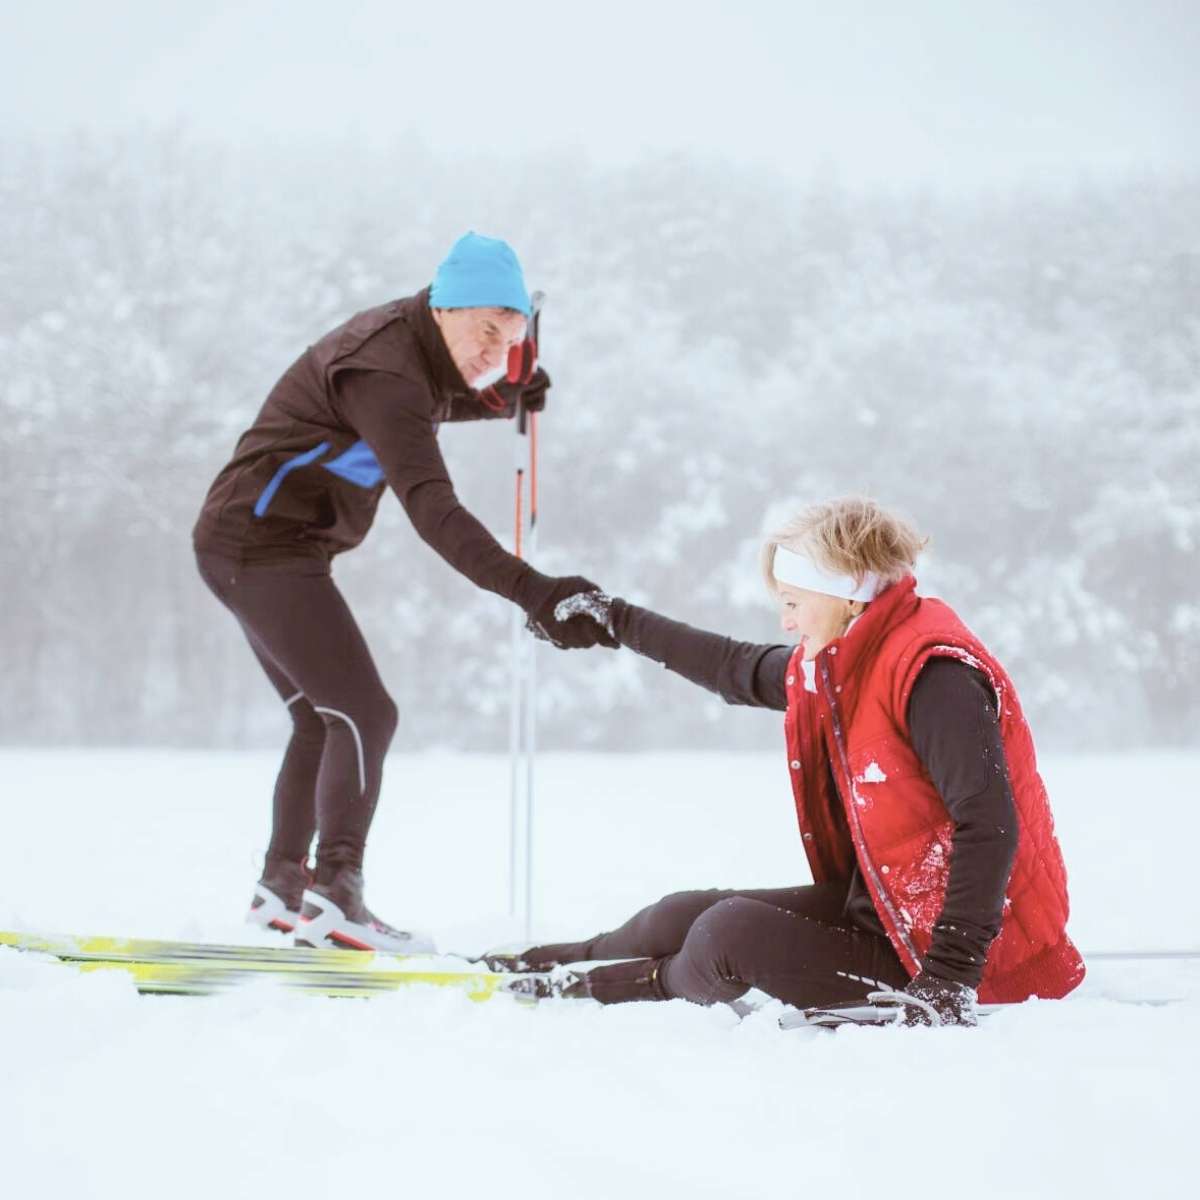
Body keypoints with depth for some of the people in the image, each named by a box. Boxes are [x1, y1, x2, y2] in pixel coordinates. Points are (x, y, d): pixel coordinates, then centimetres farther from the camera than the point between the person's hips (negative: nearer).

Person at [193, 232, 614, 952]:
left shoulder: (409, 343, 6)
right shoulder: (384, 371, -25)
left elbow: (423, 409, 31)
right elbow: (432, 508, -37)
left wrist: (506, 400, 10)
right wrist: (530, 589, -47)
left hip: (254, 549, 10)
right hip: (265, 548, -10)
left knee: (324, 721, 19)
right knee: (366, 715, -15)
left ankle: (283, 883, 28)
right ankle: (335, 897, -18)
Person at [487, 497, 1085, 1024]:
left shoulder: (932, 673, -24)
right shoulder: (829, 666, 6)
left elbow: (988, 825, -31)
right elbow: (738, 669, 27)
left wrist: (950, 975, -35)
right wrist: (623, 622, 35)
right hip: (874, 904, 9)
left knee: (731, 935, -17)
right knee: (684, 916, 8)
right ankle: (549, 968, 34)